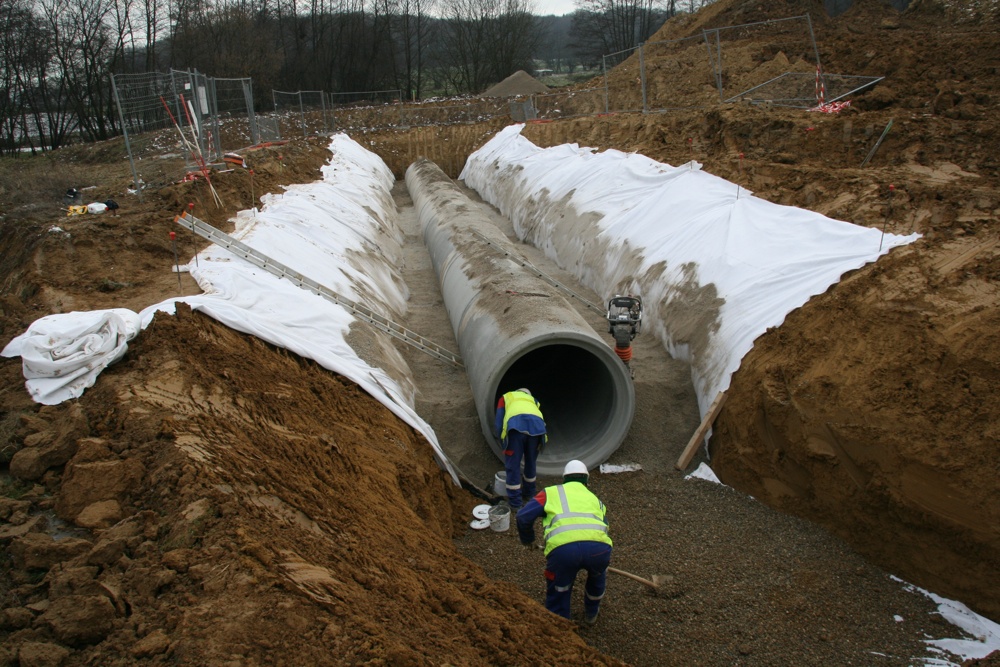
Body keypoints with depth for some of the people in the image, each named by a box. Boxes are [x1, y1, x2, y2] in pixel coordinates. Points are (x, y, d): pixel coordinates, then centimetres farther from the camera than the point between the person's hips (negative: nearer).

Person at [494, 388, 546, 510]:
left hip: (515, 425, -3)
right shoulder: (533, 401, 40)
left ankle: (515, 503, 13)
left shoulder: (505, 398, 33)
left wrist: (504, 445, 32)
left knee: (513, 466, 8)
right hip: (537, 426, 3)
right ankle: (529, 494, 41)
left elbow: (499, 425, 23)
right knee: (531, 462, 24)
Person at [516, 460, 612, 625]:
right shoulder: (595, 499, 35)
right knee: (598, 575, 37)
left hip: (562, 548, -3)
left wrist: (527, 540, 34)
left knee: (557, 591, 24)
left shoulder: (551, 492, 26)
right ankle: (591, 614, 53)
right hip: (598, 547, 3)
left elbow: (523, 516, 16)